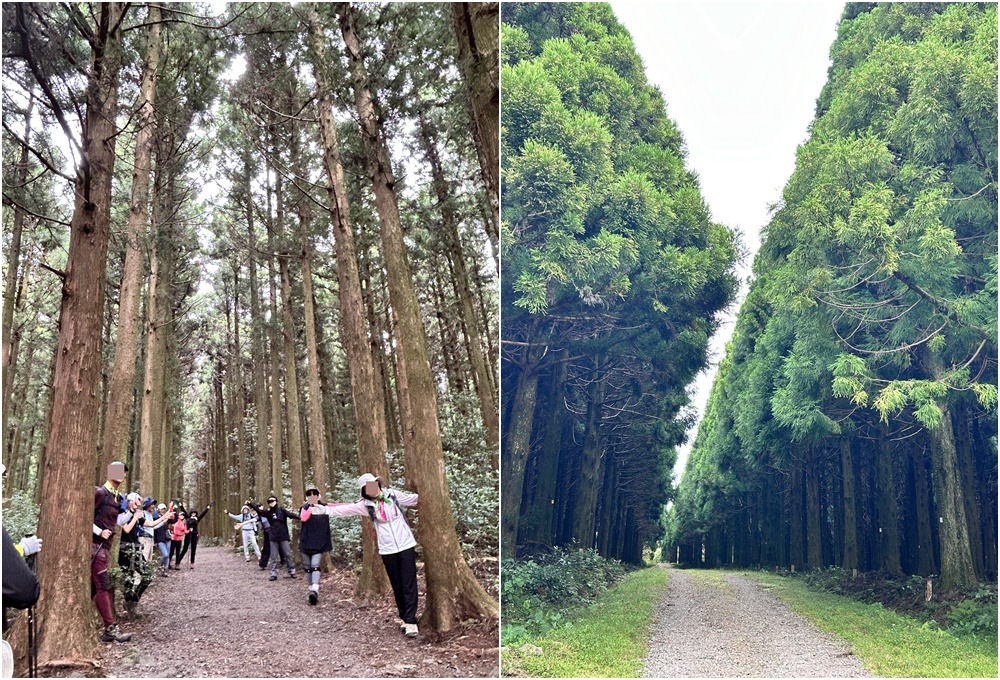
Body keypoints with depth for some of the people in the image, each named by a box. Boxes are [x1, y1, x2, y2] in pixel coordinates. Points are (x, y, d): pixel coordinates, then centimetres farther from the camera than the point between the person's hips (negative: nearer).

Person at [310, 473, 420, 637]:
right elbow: (346, 509, -6)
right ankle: (405, 618, 16)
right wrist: (325, 509, -16)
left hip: (406, 545, -2)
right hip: (388, 550, 2)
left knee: (409, 584, -5)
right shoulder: (366, 505, 0)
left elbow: (415, 498, 4)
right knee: (397, 586, 7)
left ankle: (411, 621, -4)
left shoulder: (394, 495, -3)